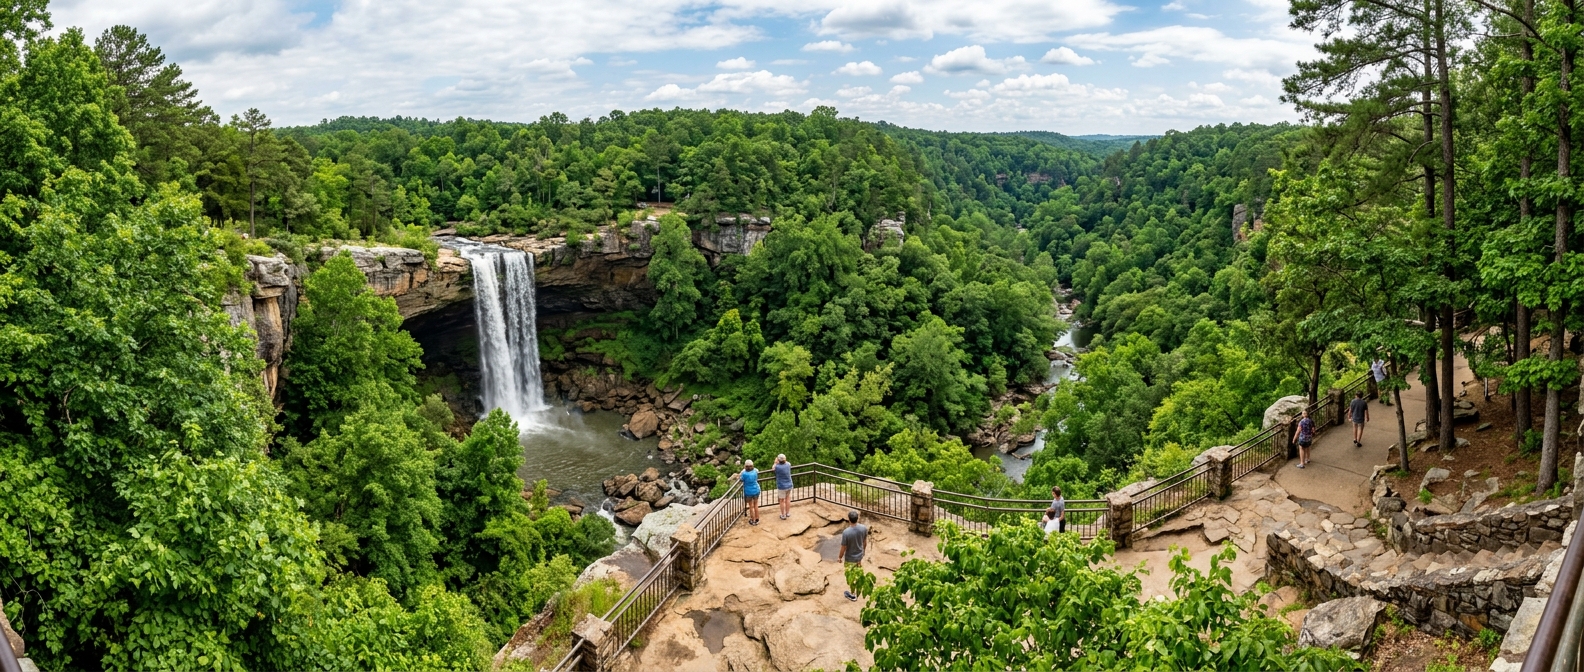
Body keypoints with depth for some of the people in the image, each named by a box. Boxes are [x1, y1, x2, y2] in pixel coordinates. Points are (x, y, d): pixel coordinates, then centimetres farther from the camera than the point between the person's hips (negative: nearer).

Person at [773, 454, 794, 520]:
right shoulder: (788, 465, -10)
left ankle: (783, 515, 19)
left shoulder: (777, 467, -23)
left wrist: (775, 463, 13)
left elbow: (773, 469, 2)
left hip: (781, 487, -4)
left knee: (782, 501, 10)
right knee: (788, 499, 19)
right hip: (789, 485, 4)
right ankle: (787, 513, 31)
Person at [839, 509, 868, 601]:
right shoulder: (864, 528, -20)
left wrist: (840, 557, -2)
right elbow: (865, 542, -2)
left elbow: (843, 548, -21)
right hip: (860, 556, 5)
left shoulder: (846, 532, -34)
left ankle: (852, 595, 37)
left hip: (850, 559, -5)